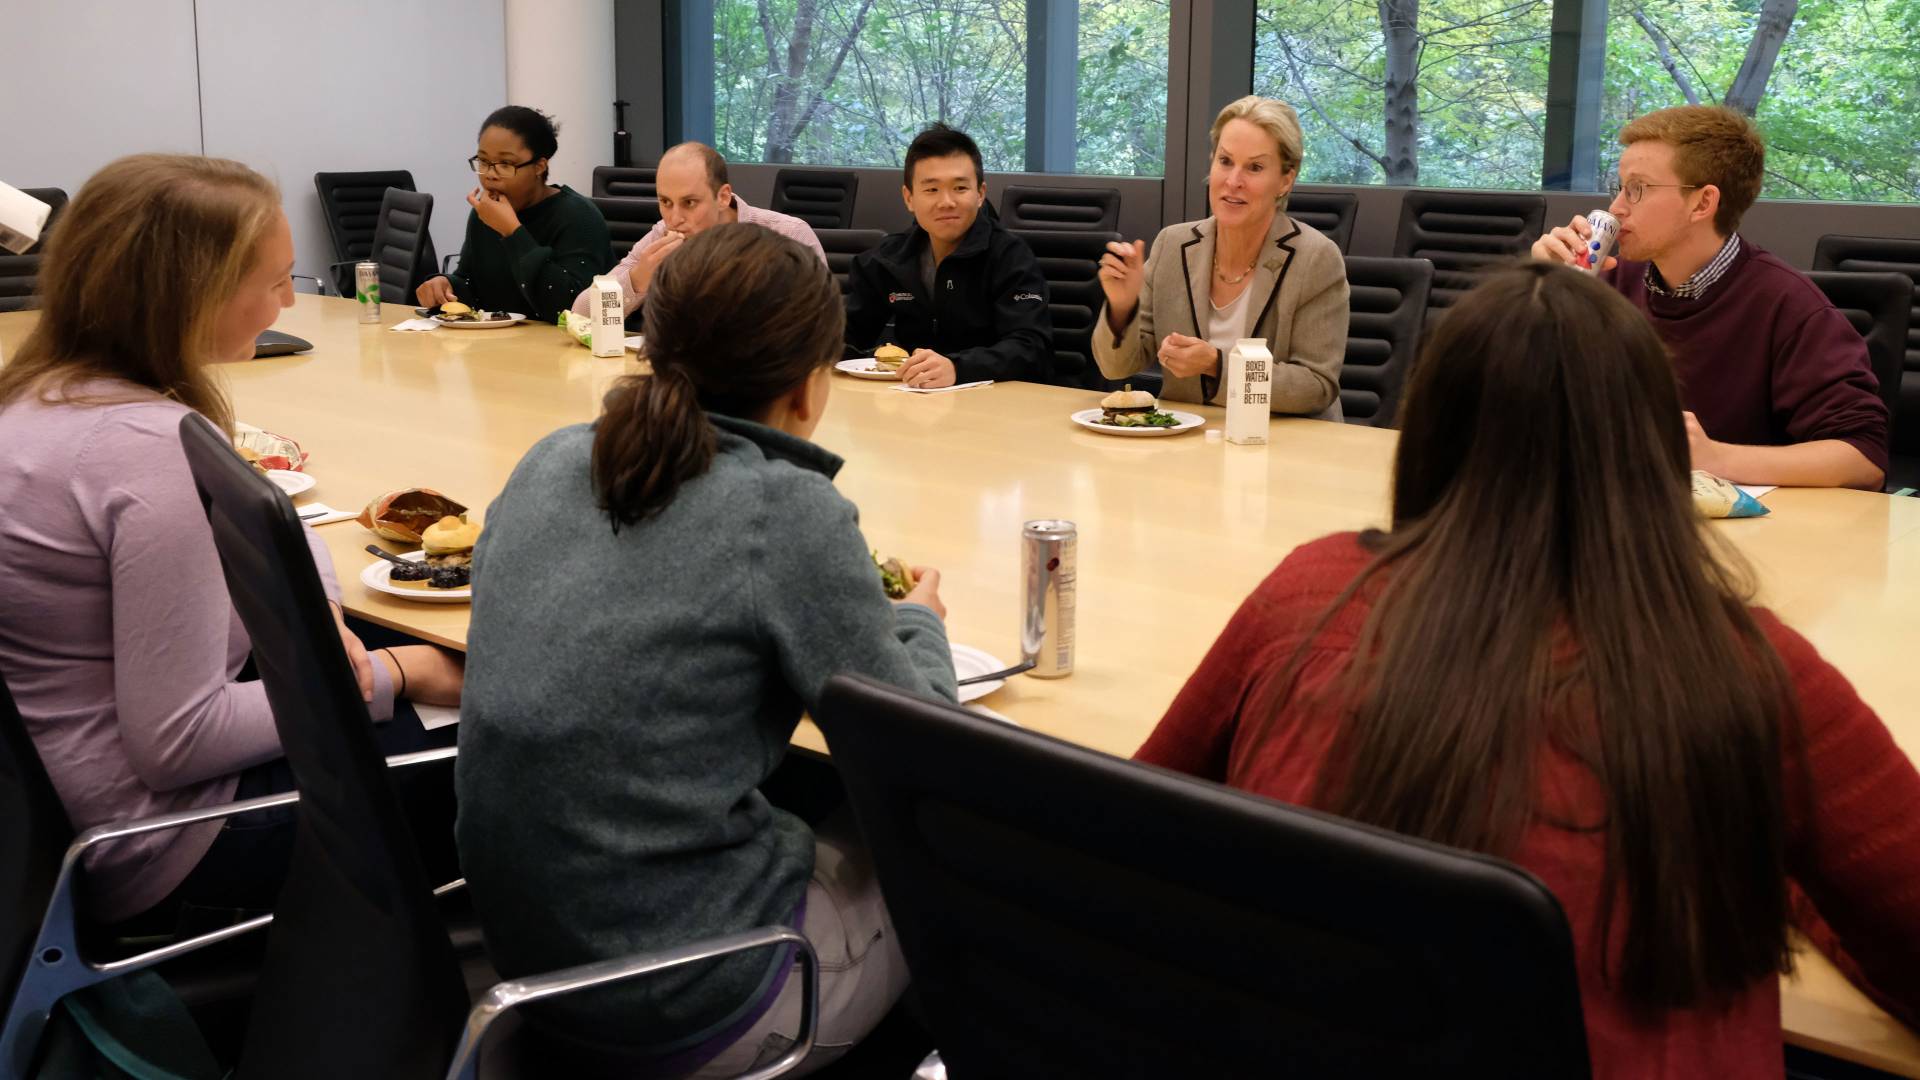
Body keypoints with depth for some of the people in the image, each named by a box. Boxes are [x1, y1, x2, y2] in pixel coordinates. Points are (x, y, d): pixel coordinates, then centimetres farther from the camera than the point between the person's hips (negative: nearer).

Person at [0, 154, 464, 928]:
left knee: (405, 651, 19)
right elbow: (176, 742, -27)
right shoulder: (154, 448, -29)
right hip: (135, 845, -9)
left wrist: (317, 615, -9)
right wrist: (390, 676, -16)